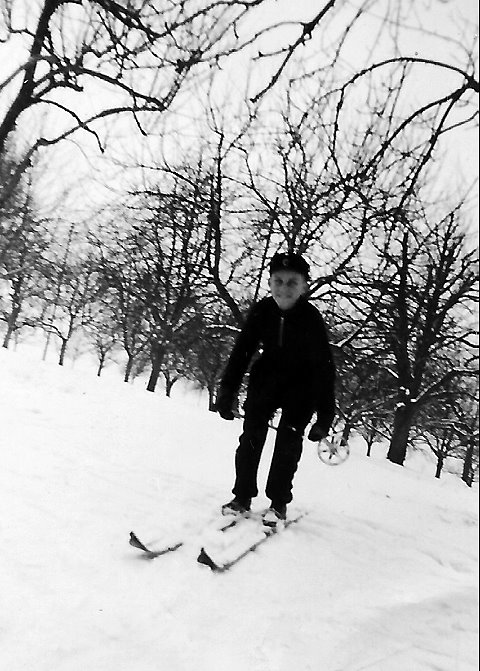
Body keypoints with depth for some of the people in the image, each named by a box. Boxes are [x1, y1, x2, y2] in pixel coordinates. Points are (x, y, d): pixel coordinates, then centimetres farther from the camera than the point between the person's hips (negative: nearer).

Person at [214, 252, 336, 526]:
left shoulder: (311, 319, -25)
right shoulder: (262, 311, -17)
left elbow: (324, 367, -21)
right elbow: (241, 352, -9)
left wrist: (325, 415, -22)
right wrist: (227, 392, -11)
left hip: (302, 383, -2)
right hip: (268, 375, 3)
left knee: (289, 437, -8)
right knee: (252, 433, -3)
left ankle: (279, 503, 6)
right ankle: (242, 497, 9)